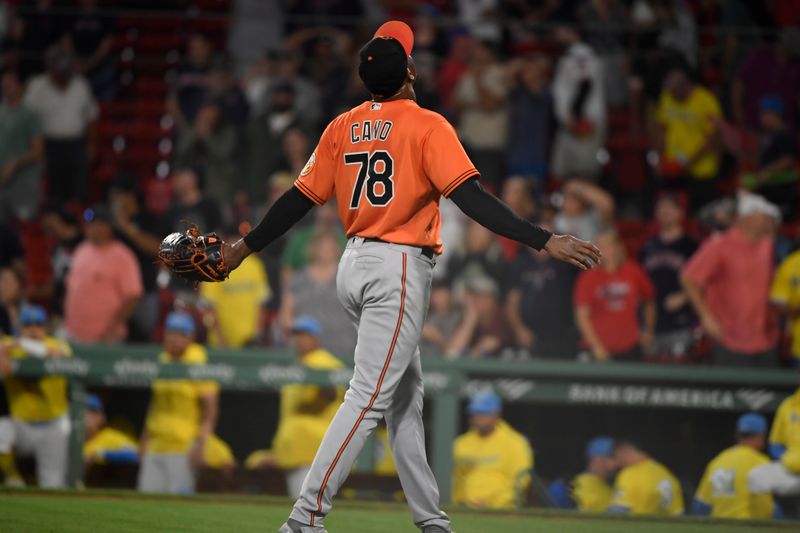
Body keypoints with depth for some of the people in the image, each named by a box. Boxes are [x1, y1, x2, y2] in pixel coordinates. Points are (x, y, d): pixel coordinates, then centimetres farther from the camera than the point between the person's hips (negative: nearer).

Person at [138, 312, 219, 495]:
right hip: (155, 447, 7)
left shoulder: (198, 364, -8)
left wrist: (200, 443, -19)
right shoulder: (162, 361, 13)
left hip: (183, 448, -7)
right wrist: (145, 439, 20)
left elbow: (210, 408, -11)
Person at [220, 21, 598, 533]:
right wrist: (546, 241, -23)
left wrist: (245, 248, 21)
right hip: (399, 270, -7)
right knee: (370, 397, -10)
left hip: (355, 267, 7)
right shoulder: (427, 125, -9)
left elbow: (300, 198, 9)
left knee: (407, 394, 15)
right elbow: (471, 197, -19)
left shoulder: (343, 127, 8)